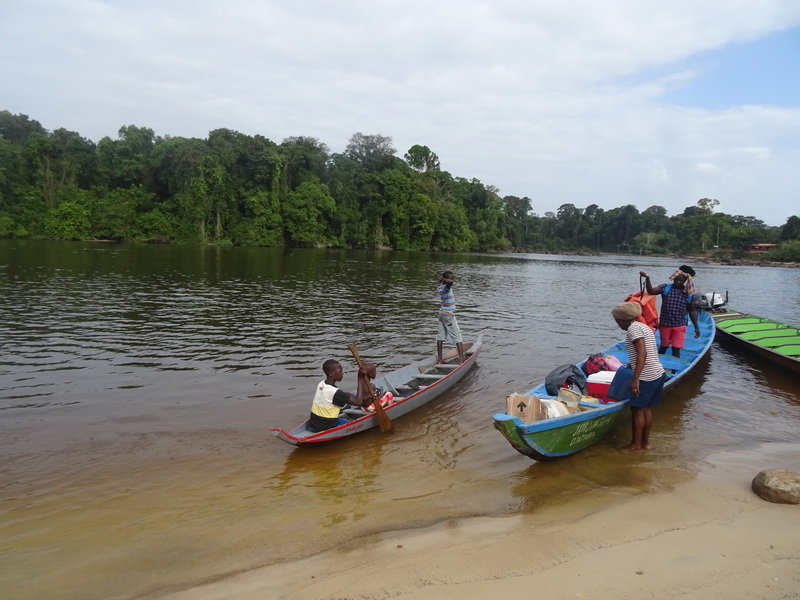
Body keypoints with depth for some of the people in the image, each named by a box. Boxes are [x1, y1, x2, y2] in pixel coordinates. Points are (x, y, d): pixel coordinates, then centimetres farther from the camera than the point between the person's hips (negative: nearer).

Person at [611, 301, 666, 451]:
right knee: (647, 408, 17)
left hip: (646, 377, -9)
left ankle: (636, 445, 12)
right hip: (659, 373, 9)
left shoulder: (633, 328, -13)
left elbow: (642, 353, -24)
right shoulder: (644, 326, 17)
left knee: (637, 409, 3)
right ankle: (645, 442, 26)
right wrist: (631, 366, 38)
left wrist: (635, 378, -27)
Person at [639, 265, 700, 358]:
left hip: (679, 326, 0)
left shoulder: (689, 294, 0)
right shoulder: (665, 288, -3)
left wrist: (696, 327, 8)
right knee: (663, 347, 14)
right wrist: (647, 278, -34)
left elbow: (692, 311, 7)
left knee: (676, 349, 0)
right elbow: (651, 291, -19)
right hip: (664, 325, 0)